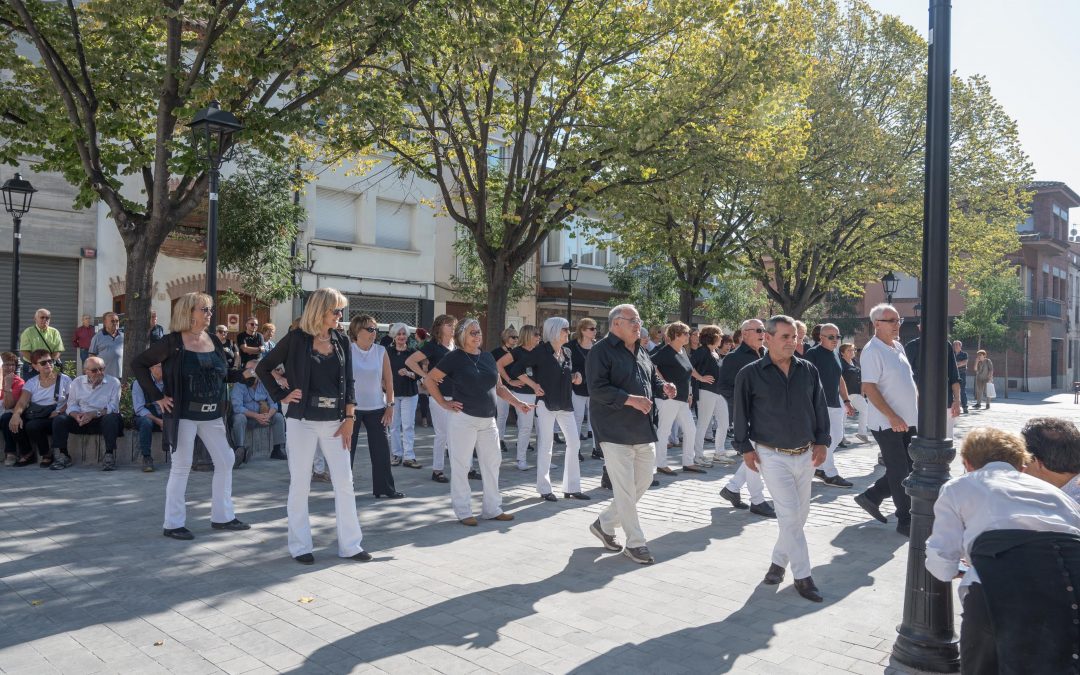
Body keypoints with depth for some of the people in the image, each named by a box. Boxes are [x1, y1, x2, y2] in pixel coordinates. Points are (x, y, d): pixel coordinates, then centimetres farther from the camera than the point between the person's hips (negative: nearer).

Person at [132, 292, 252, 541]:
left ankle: (222, 516, 21)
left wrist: (244, 373, -2)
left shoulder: (214, 341, 8)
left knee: (226, 461, 8)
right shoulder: (172, 342, -9)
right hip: (183, 414, -6)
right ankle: (173, 523, 13)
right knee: (181, 467, 0)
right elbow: (138, 364, -7)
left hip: (212, 415, 6)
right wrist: (157, 397, -11)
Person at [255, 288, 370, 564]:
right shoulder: (296, 339, -5)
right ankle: (300, 546, 17)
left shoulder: (342, 341, 6)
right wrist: (281, 395, -4)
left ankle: (350, 544, 14)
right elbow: (262, 368, 4)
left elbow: (348, 382, 6)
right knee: (300, 484, 5)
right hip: (302, 421, -3)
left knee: (345, 482, 4)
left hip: (335, 421, 4)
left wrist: (349, 418, -1)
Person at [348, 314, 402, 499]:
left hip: (376, 408, 2)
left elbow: (388, 380, 5)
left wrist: (390, 405, 1)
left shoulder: (381, 351, 1)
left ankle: (384, 487, 12)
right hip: (351, 407, -2)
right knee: (347, 448, 4)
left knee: (382, 448, 3)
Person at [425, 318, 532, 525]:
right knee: (461, 466, 2)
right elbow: (429, 380, -5)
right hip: (464, 419, -6)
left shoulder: (487, 356, 10)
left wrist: (517, 403, 6)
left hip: (488, 420, 6)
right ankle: (463, 512, 12)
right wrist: (444, 403, -9)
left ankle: (492, 509, 23)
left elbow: (498, 387, 16)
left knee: (491, 464, 11)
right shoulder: (454, 358, -7)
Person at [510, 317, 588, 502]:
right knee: (545, 445, 0)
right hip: (547, 403, -7)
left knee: (574, 443, 6)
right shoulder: (541, 352, -10)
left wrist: (576, 376, 0)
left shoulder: (567, 352, 9)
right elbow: (517, 369, -9)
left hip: (565, 404, 7)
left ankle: (571, 488, 15)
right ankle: (544, 489, 11)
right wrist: (534, 385, -11)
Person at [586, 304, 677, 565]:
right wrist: (631, 400, -25)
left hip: (643, 430, 9)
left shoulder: (641, 351, 15)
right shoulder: (601, 351, -11)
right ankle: (635, 543, 9)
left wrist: (664, 388, 1)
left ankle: (604, 524, 29)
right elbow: (597, 389, -20)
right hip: (615, 431, -8)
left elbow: (653, 378, 24)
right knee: (626, 489, -4)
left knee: (643, 482, 14)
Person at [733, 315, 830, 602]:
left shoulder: (809, 370, 4)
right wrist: (745, 447, -6)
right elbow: (741, 413, -3)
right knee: (790, 514, -8)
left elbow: (820, 407, 10)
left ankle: (779, 561, 30)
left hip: (805, 454, 5)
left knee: (800, 514, 11)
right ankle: (802, 576, 1)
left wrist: (821, 442, 3)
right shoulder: (750, 374, -7)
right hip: (772, 455, -5)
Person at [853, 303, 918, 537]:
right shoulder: (872, 351, -14)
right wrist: (892, 417, -23)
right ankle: (905, 521, 10)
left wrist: (919, 403, 12)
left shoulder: (898, 347, 13)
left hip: (907, 421, 9)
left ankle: (871, 497, 26)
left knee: (910, 469, 13)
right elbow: (869, 388, -20)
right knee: (900, 473, -1)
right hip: (887, 423, -9)